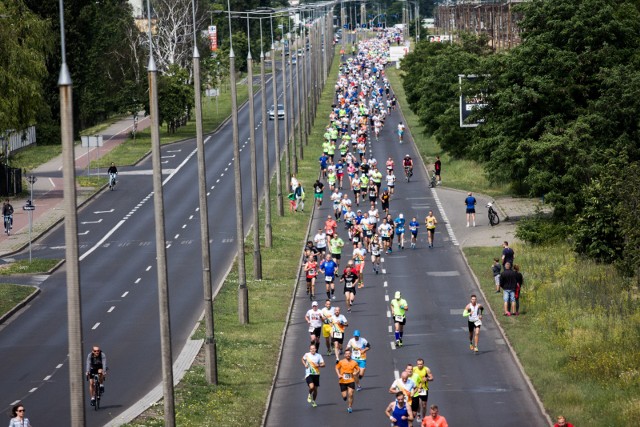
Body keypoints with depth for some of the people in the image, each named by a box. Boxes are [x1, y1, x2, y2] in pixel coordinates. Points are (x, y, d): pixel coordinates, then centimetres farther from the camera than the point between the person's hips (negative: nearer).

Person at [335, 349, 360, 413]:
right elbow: (337, 368, 10)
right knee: (344, 396, 1)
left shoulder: (354, 362, 0)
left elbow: (358, 369, 12)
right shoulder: (341, 362, -2)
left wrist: (356, 373, -10)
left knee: (350, 394, -11)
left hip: (351, 381, 0)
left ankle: (350, 407, 4)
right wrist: (338, 375, -6)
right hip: (343, 381, 0)